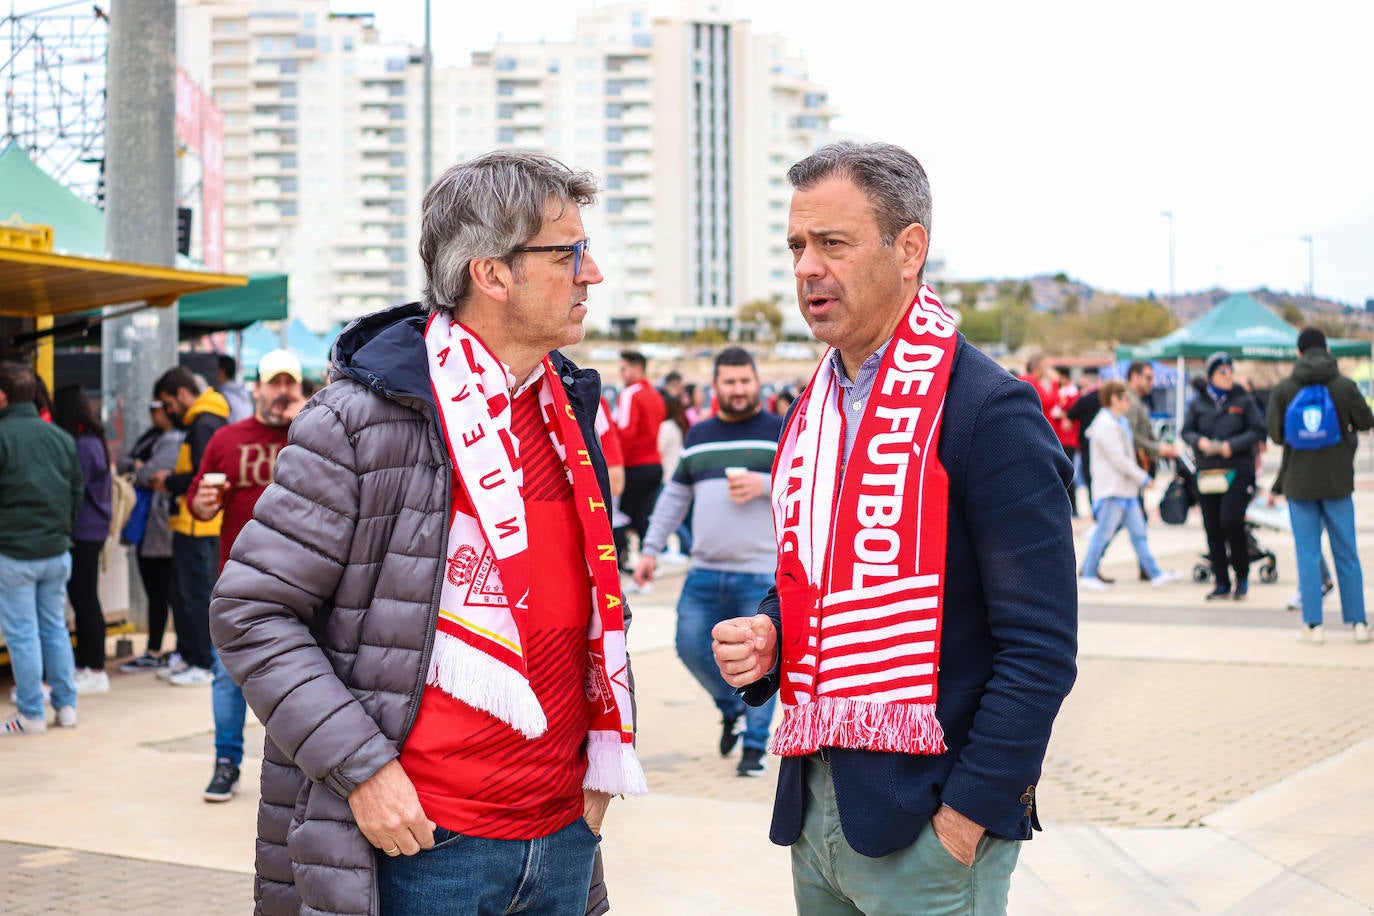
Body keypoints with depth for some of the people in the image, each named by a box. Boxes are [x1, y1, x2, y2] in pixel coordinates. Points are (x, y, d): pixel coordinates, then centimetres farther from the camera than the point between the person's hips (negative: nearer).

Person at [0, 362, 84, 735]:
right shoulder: (61, 437, 5)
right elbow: (78, 491, 12)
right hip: (57, 550, 6)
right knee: (55, 628, 15)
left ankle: (31, 714, 6)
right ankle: (66, 706, 17)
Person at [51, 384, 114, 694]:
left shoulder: (83, 446, -16)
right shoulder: (92, 441, 13)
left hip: (83, 533, -9)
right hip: (90, 532, 9)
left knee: (84, 600, -2)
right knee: (83, 599, 14)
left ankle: (95, 671, 4)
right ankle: (85, 664, 21)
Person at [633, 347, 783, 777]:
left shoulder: (781, 431, 1)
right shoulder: (698, 436, 15)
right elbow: (675, 495, 20)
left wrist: (765, 485, -17)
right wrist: (651, 548, 14)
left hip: (763, 572, -4)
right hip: (705, 570, 5)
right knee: (691, 647, 2)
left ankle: (755, 745, 11)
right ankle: (731, 708, 28)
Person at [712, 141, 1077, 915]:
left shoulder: (990, 410, -14)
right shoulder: (813, 411, 10)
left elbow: (1041, 647, -16)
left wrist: (970, 813, -18)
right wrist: (768, 639, 1)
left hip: (929, 823, -7)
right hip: (814, 806, 7)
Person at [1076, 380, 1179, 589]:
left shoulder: (1119, 423, 17)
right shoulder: (1107, 426, -16)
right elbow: (1119, 459, -19)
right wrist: (1143, 478, -14)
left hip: (1126, 489, 10)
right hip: (1113, 490, -10)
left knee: (1138, 532, 9)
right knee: (1104, 533, -4)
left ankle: (1155, 574, 10)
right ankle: (1087, 576, 3)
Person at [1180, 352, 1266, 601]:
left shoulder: (1243, 400, 2)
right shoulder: (1198, 402, 8)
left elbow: (1257, 430, -3)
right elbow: (1187, 431, 9)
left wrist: (1232, 445, -15)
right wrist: (1199, 441, -12)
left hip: (1238, 471, -3)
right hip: (1207, 474, 3)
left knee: (1231, 522, -15)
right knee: (1212, 529, 4)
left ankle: (1242, 575, 7)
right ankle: (1222, 583, 13)